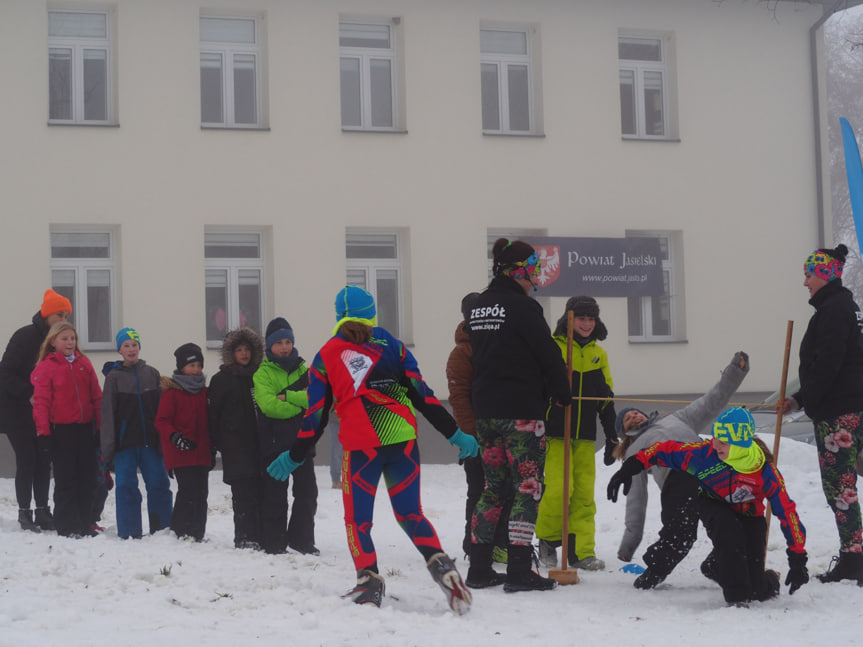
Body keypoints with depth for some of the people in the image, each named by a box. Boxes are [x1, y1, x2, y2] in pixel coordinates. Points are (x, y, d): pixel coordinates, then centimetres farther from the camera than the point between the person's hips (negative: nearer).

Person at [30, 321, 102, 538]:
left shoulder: (84, 364, 9)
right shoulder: (45, 368, -4)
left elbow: (96, 396, 11)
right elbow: (41, 402, -6)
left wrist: (101, 426, 7)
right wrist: (43, 432, -11)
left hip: (85, 428, 4)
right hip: (61, 430, -4)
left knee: (87, 478, 7)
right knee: (65, 479, 1)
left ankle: (84, 524, 17)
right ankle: (67, 526, 7)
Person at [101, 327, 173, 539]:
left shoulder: (151, 374, 9)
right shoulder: (114, 376, 3)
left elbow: (162, 407, 10)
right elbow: (108, 412, 0)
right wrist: (108, 446, -7)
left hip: (150, 440, 2)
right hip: (125, 441, -2)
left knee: (159, 484, 3)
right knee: (126, 486, 0)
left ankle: (163, 529, 12)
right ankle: (130, 532, 6)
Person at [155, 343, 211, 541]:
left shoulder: (204, 392, 15)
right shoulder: (171, 392, -3)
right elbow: (161, 421, -7)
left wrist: (212, 449, 19)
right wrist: (174, 436, -24)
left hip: (201, 453, 6)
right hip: (181, 454, -6)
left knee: (201, 493, 5)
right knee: (188, 491, -11)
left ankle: (197, 533, 12)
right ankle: (180, 532, -4)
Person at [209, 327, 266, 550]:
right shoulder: (221, 379, 5)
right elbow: (212, 413, 2)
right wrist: (214, 445, -3)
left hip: (258, 444, 4)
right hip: (235, 446, -4)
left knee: (261, 491, 1)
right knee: (243, 494, -8)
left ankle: (261, 537, 6)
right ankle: (245, 537, -7)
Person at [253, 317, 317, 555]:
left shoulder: (303, 369, 11)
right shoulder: (262, 373, -1)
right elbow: (268, 405, -16)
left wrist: (287, 397, -16)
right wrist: (300, 404, -11)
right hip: (274, 440, -4)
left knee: (307, 492, 6)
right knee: (275, 496, -1)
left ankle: (302, 540, 18)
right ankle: (274, 543, 7)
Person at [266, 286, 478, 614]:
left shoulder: (326, 356, 9)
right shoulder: (390, 344, 10)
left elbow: (316, 414, 9)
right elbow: (423, 394, 7)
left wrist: (295, 456, 20)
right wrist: (454, 433, 12)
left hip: (361, 447, -2)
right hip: (403, 441, 2)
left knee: (358, 520, 11)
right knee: (411, 514, 14)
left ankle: (368, 581, -7)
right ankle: (441, 565, -7)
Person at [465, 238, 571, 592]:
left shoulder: (478, 307, 11)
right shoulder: (522, 306, -13)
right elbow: (549, 354, -10)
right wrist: (562, 394, 5)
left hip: (485, 409, 8)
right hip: (522, 410, -8)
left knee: (494, 487, 14)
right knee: (528, 487, -3)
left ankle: (479, 569, 15)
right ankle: (519, 572, -7)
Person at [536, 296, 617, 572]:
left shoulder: (598, 353, 13)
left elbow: (606, 398, 18)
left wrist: (612, 436, 16)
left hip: (585, 436, 5)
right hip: (555, 434, -4)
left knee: (584, 493, 1)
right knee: (559, 489, -15)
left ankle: (581, 551, 7)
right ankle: (547, 539, 7)